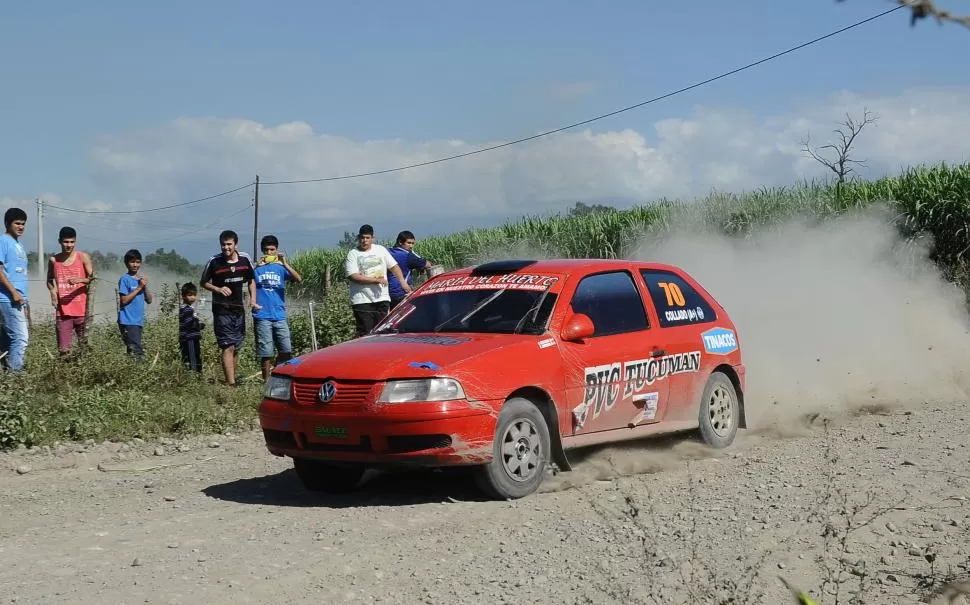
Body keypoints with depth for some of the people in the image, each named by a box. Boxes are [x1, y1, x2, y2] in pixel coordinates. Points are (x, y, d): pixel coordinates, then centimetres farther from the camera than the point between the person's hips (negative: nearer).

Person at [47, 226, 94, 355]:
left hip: (81, 310, -2)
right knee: (63, 349, -1)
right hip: (62, 310, 2)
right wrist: (52, 291, 1)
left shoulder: (83, 257, 0)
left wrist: (80, 280, -24)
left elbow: (93, 278, -4)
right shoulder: (54, 260, 8)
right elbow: (49, 280, 22)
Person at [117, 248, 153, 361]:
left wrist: (145, 286, -3)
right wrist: (139, 288, -12)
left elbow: (149, 300, 12)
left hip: (139, 321, 7)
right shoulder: (125, 279, -5)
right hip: (128, 321, -7)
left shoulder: (141, 279, 15)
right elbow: (124, 300, -14)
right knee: (135, 351, -14)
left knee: (136, 350, 8)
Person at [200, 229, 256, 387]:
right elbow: (203, 282, 3)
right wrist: (218, 289, -15)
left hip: (239, 309, 5)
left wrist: (253, 299, 2)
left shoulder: (245, 259, 0)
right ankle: (231, 383, -18)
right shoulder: (214, 262, -9)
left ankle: (232, 379, 24)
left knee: (237, 347, 11)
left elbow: (251, 280, 14)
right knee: (228, 347, -13)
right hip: (221, 310, -5)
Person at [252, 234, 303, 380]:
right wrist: (257, 266, -21)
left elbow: (298, 279, -7)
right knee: (266, 353, -1)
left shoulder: (281, 268, 8)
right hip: (262, 316, -2)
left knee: (286, 351, -1)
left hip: (279, 315, 2)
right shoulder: (257, 268, 5)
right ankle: (267, 381, 8)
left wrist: (285, 263, -18)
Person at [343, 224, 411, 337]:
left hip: (382, 299, 4)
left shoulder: (381, 250, 11)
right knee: (365, 334, -6)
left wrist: (403, 282, 1)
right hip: (362, 301, -4)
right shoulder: (353, 254, -2)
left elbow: (394, 266, 15)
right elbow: (353, 276, -13)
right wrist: (376, 280, -17)